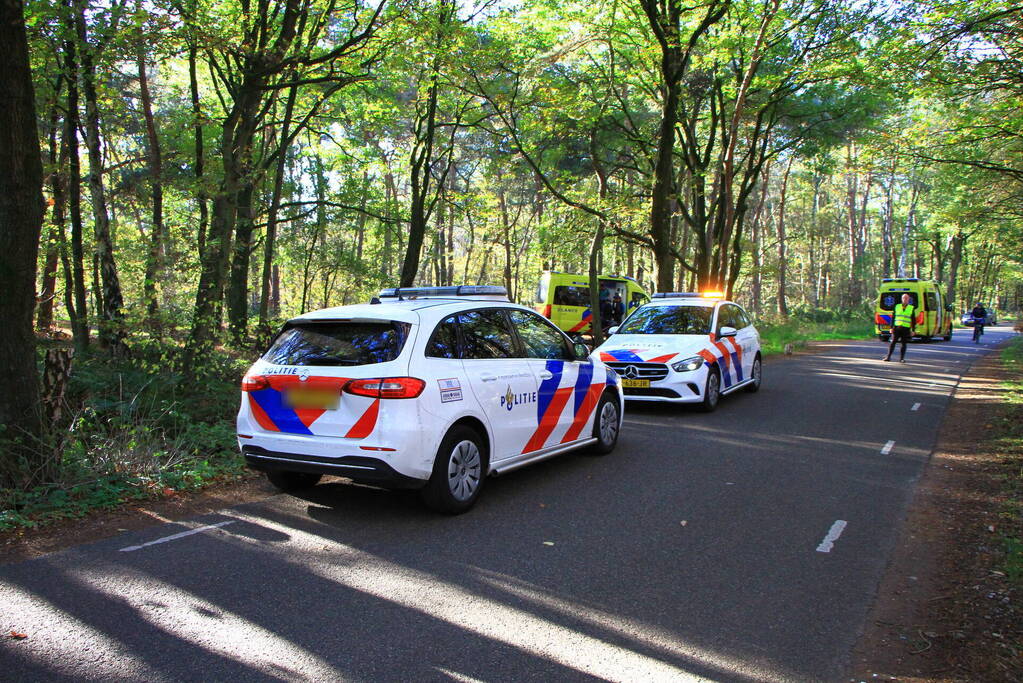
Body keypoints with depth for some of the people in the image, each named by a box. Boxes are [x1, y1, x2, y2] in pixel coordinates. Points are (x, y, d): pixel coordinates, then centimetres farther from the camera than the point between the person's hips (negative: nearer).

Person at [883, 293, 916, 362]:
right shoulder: (897, 306, 9)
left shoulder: (912, 308, 6)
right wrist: (891, 327, 3)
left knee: (904, 344, 1)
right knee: (893, 342, -2)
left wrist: (913, 330, 2)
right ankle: (888, 357, 0)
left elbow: (913, 320, 7)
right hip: (896, 327, 0)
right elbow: (893, 318, 10)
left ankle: (901, 359, 7)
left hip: (906, 328, 0)